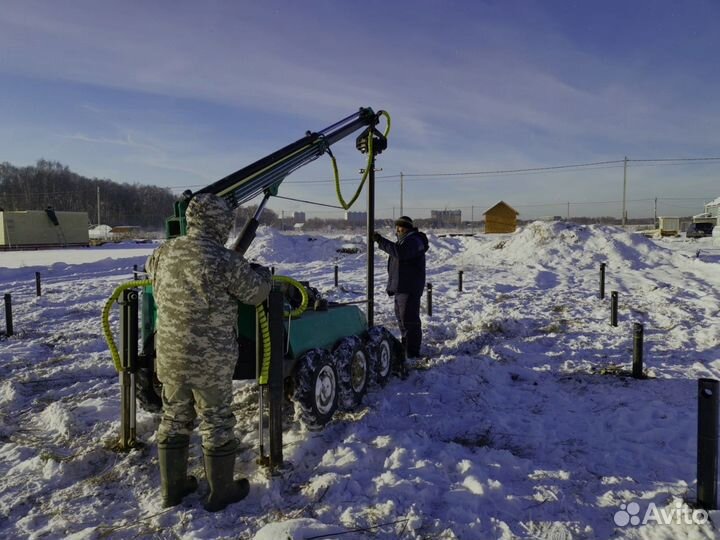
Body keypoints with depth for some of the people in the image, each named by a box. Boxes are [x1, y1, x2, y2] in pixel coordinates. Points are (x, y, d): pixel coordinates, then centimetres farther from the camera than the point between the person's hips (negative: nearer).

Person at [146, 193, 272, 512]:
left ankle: (172, 488, 34)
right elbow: (258, 293, -7)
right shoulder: (225, 261, -20)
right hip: (212, 360, -6)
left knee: (173, 420, 19)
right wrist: (262, 273, 16)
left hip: (170, 356, 6)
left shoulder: (162, 254, 0)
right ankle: (221, 492, 26)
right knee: (217, 424, 10)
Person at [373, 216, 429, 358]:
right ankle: (405, 346, 32)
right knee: (401, 317, 19)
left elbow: (400, 252, -36)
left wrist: (381, 241, -32)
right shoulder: (405, 241, 19)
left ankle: (412, 352, -5)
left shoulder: (413, 241, -16)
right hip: (401, 287, 11)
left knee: (409, 319, -9)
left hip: (410, 288, -11)